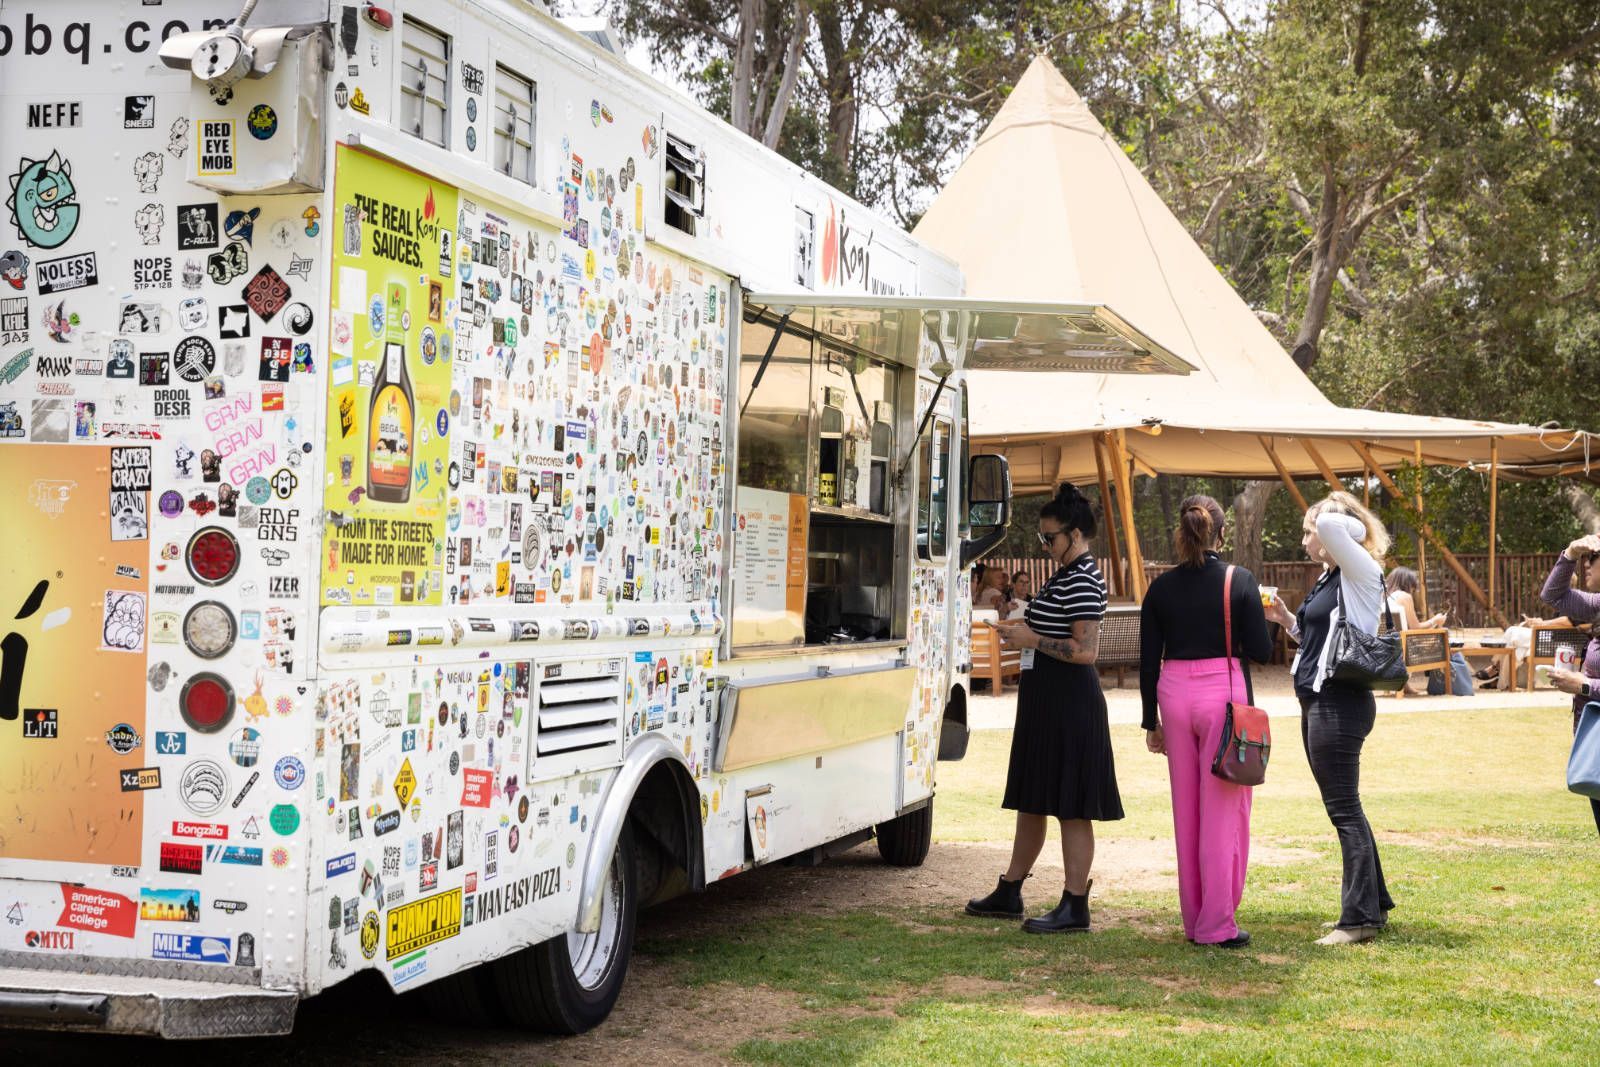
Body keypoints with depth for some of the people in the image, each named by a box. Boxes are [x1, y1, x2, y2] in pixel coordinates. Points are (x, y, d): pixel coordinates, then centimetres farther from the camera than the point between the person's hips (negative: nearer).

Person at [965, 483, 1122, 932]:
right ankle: (1008, 893, 26)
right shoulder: (1067, 575, 16)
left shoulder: (1083, 582, -16)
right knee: (1032, 799, 16)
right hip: (1044, 701, 11)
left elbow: (1085, 650, -24)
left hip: (1069, 704, -11)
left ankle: (1075, 907, 1)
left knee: (1071, 807, -5)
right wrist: (1026, 628, 12)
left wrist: (1033, 640, -18)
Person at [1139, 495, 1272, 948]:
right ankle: (1218, 924, 2)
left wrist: (1151, 721, 12)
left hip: (1174, 694, 3)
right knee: (1223, 810, 2)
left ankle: (1194, 919, 19)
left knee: (1186, 811, 12)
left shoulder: (1162, 587, 3)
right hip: (1224, 692, -3)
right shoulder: (1240, 581, -5)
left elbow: (1148, 660, 5)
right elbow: (1261, 651, -5)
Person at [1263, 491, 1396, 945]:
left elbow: (1330, 525, -30)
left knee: (1344, 808, -7)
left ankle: (1360, 917, -3)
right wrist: (1285, 619, 11)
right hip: (1317, 702, 10)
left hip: (1340, 703, -10)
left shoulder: (1361, 573, -12)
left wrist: (1359, 528, -10)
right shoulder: (1328, 579, 16)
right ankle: (1374, 903, 25)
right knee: (1343, 807, 16)